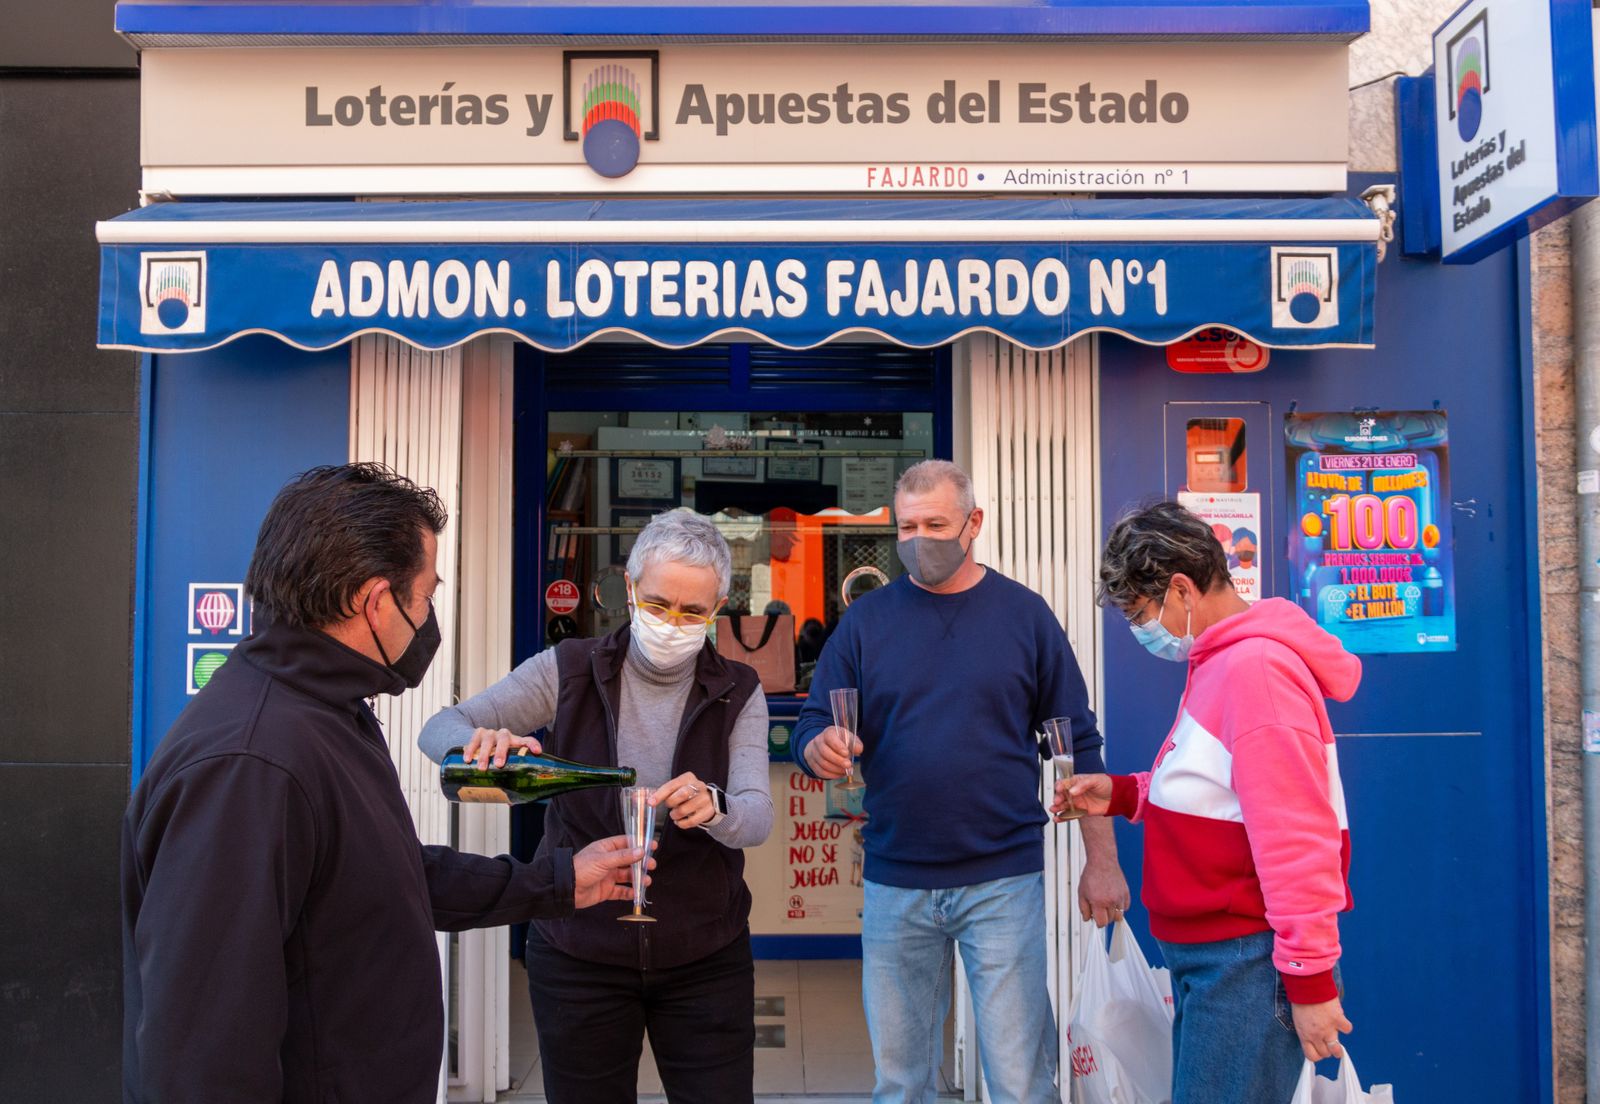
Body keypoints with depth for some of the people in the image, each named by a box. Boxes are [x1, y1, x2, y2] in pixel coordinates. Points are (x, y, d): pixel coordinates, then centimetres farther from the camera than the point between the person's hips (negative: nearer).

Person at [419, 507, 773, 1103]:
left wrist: (713, 806, -39)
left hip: (705, 958, 1)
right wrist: (482, 742, -34)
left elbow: (758, 818, -15)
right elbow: (441, 728, -10)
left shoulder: (737, 693, -3)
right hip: (578, 953, 0)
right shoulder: (570, 670, -6)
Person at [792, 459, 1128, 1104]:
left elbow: (1078, 742, 3)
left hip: (1004, 881, -1)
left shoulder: (1024, 614, 1)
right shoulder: (865, 620, 3)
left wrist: (1101, 858, -1)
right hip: (894, 883, 2)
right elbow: (811, 729, 2)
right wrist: (821, 750, -22)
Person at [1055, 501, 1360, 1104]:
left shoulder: (1255, 668, -20)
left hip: (1245, 961, -10)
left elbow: (1296, 840, -23)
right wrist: (1123, 793, 9)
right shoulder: (1220, 661, 12)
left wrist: (1310, 980, -20)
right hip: (1202, 956, 10)